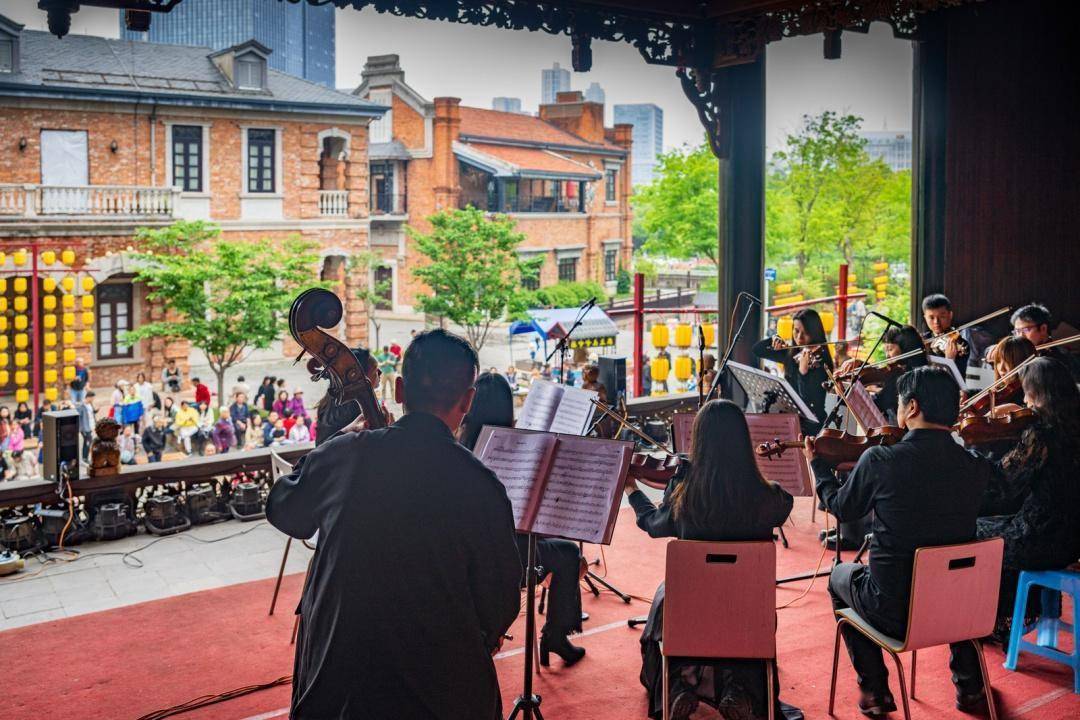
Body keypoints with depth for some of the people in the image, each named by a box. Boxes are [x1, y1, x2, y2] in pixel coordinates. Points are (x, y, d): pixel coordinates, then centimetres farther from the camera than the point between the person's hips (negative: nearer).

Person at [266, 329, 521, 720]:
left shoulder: (342, 455, -9)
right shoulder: (480, 485, -15)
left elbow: (283, 511, 12)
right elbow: (501, 603, -5)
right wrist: (485, 638, 16)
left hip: (333, 674, 2)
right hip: (441, 685, -2)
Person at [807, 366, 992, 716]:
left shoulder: (879, 460, -19)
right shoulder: (977, 468, -9)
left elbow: (841, 508, 0)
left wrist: (817, 463, 16)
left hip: (894, 612, -4)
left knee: (840, 575, 29)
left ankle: (874, 690, 26)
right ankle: (969, 684, 40)